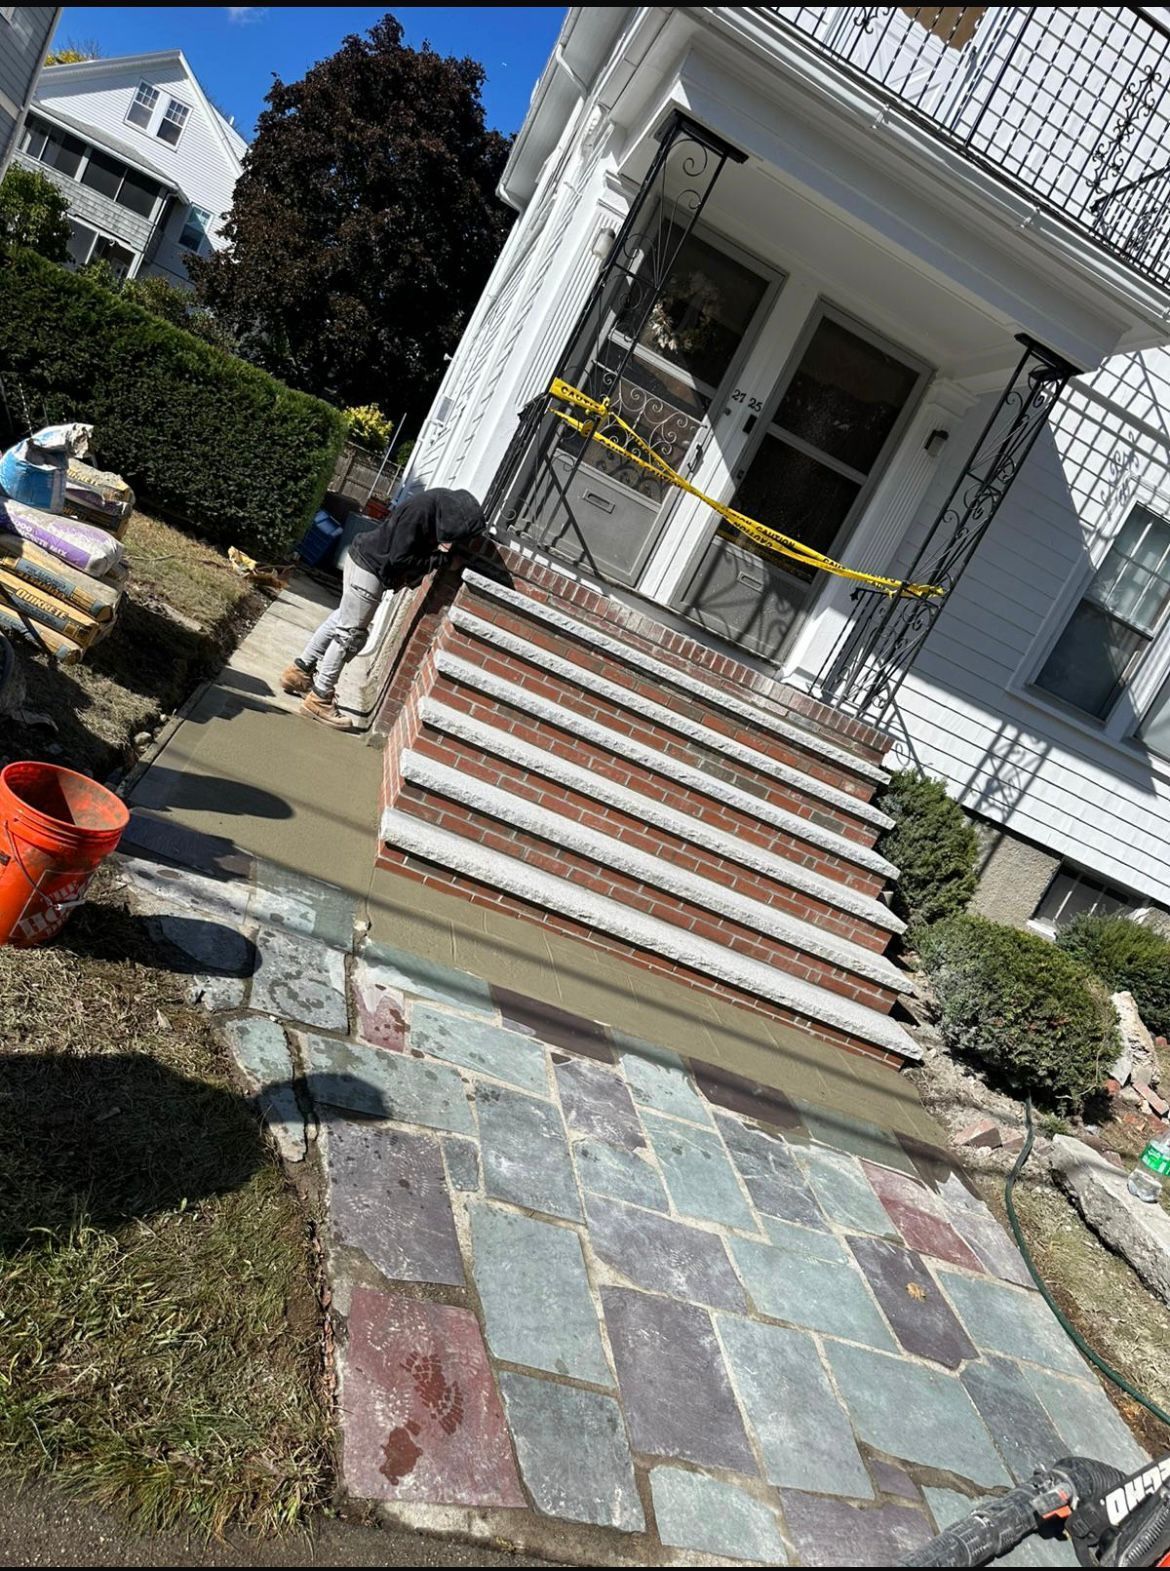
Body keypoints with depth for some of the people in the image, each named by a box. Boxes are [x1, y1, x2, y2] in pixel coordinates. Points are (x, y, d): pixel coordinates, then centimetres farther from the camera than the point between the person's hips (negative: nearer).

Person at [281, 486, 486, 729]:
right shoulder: (422, 509, -30)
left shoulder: (443, 504, -4)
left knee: (341, 620, 20)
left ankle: (300, 672, 33)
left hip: (368, 561, 9)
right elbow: (398, 558, -26)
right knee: (350, 634, -2)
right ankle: (319, 699, 7)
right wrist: (439, 559, -21)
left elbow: (418, 546, 6)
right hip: (370, 566, -9)